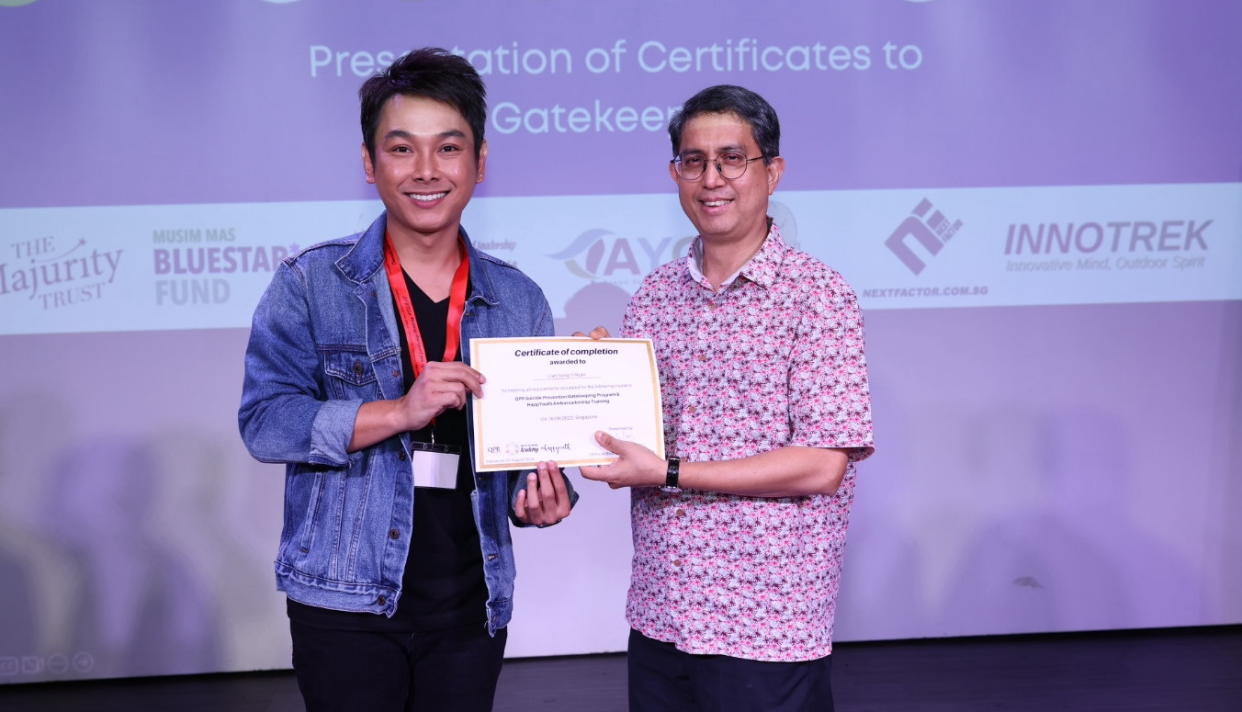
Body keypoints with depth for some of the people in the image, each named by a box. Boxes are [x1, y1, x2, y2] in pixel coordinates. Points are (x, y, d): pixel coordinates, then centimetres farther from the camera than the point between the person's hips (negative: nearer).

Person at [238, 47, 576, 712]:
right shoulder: (310, 284, -3)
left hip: (472, 607, 3)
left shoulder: (518, 300, 6)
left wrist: (540, 496, -11)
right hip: (346, 603, -3)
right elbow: (264, 420, -12)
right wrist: (400, 412, -23)